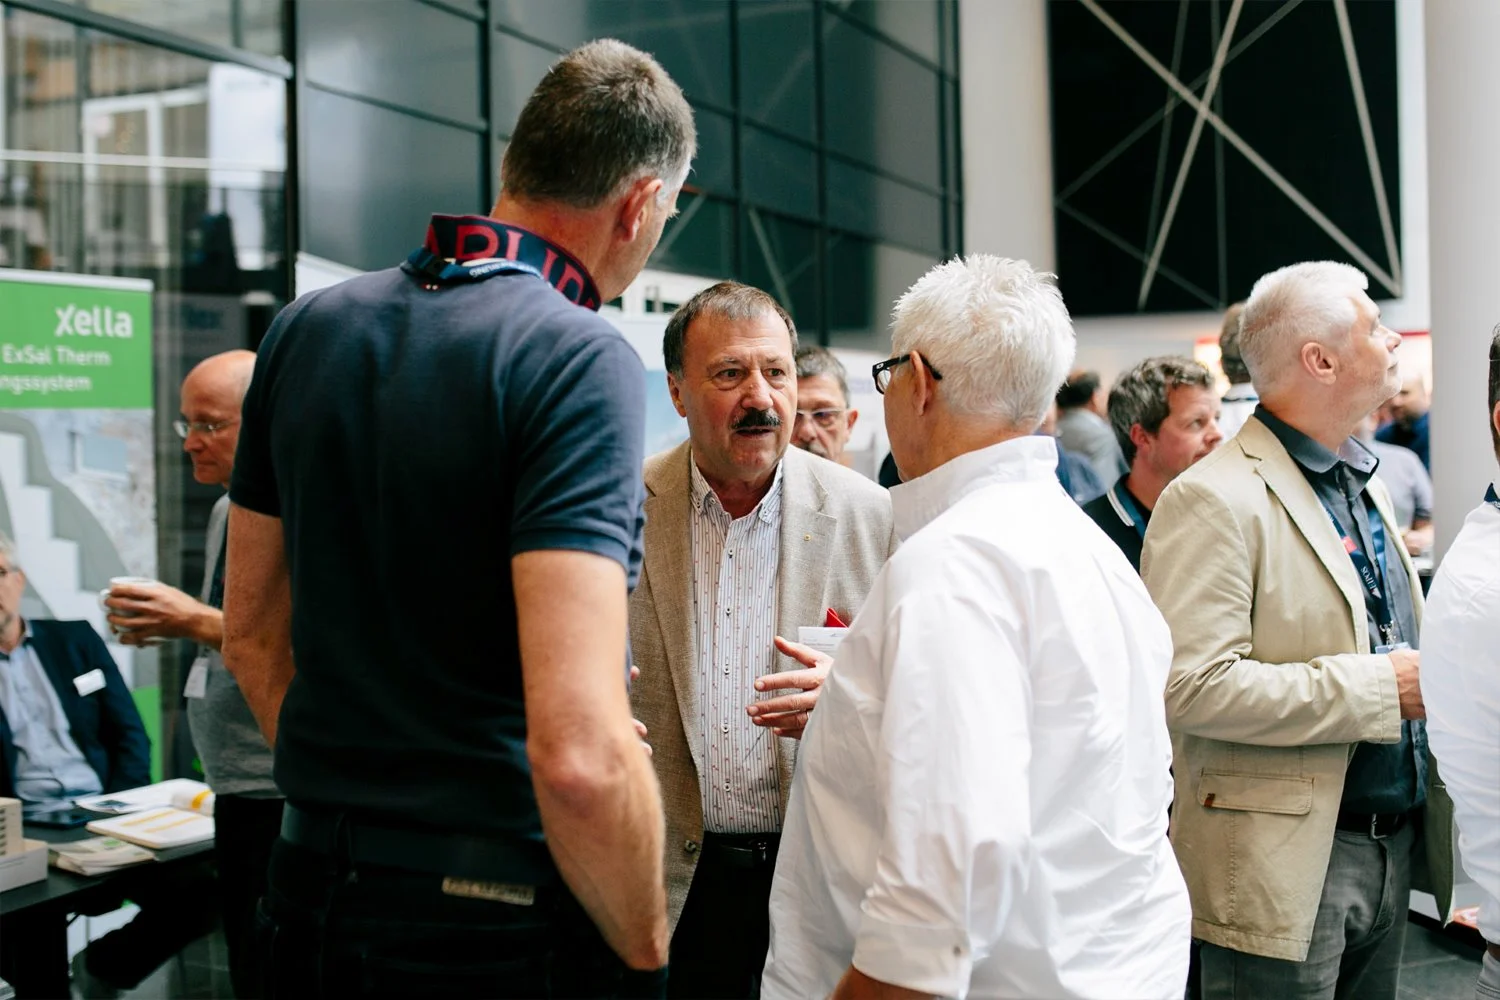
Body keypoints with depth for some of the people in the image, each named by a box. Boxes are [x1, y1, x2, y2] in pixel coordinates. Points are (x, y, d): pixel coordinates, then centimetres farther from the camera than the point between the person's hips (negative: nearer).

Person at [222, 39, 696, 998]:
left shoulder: (307, 327, 4)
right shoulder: (582, 359, -18)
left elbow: (252, 635, 12)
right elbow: (577, 754, -26)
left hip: (311, 883, 6)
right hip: (505, 920, -6)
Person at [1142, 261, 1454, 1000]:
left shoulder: (1365, 485, 14)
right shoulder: (1216, 500, -17)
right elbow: (1193, 686, -26)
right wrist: (1381, 687, -21)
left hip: (1394, 846, 9)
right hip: (1285, 865, -8)